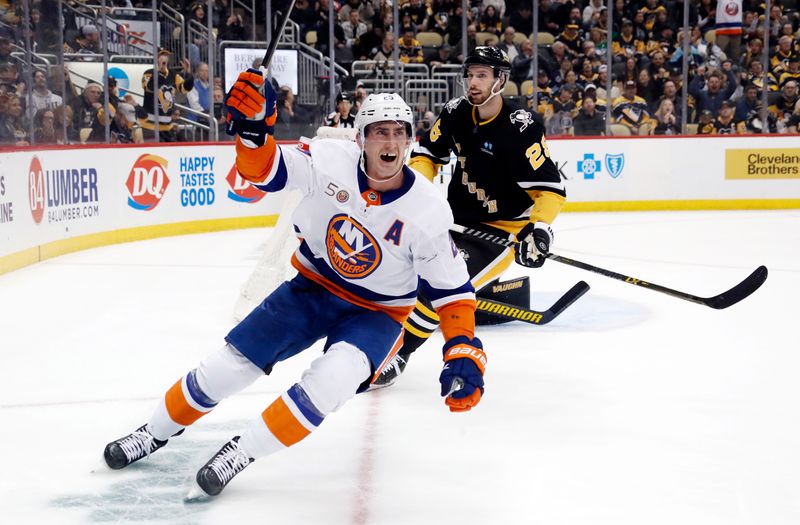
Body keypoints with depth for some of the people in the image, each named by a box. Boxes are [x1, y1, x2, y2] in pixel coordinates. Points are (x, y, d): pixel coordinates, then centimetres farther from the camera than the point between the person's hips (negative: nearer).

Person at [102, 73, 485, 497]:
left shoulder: (428, 211, -21)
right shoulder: (332, 160, -19)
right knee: (230, 364, 0)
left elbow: (451, 287, -13)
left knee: (334, 377, -31)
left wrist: (463, 350, -23)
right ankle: (157, 430, 27)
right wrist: (251, 129, -40)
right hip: (312, 287, 2)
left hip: (376, 313, -2)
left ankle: (243, 451, -14)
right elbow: (265, 169, -20)